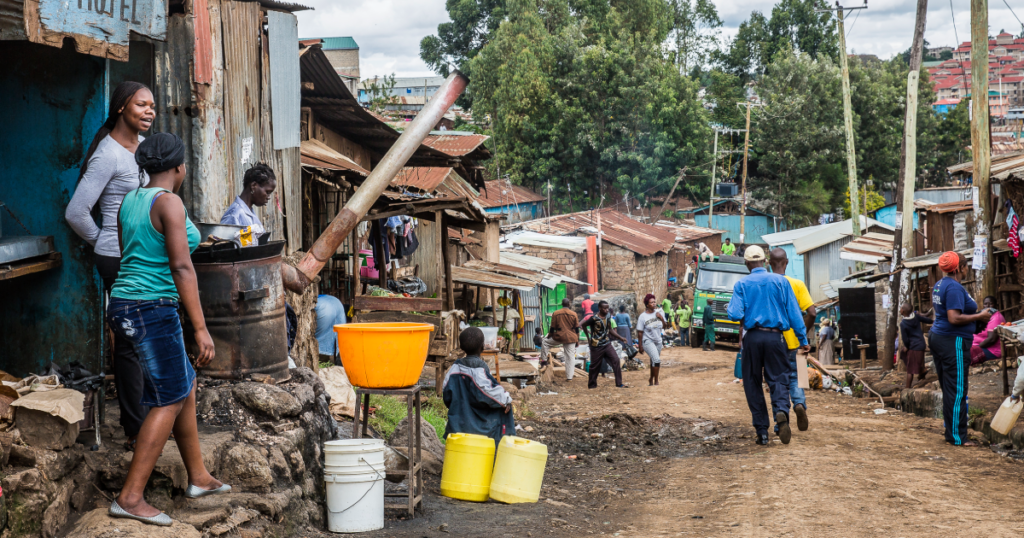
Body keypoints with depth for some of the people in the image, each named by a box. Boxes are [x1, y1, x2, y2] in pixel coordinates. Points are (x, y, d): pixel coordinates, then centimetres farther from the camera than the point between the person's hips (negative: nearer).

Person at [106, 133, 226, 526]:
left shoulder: (128, 202, 12)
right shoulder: (169, 203, -13)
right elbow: (181, 269, -19)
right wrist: (201, 328, -20)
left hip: (124, 303, 9)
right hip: (153, 309, -9)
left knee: (185, 386, 17)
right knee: (169, 401, -3)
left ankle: (198, 477, 24)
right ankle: (130, 497, -3)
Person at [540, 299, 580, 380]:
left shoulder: (556, 313, -1)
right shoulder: (574, 314, 2)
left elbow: (552, 327, 1)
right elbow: (577, 328, 5)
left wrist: (549, 336, 15)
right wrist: (577, 340, 13)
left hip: (559, 337, -1)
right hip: (571, 338, 1)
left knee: (544, 342, 23)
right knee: (570, 357, 6)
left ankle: (544, 361, 18)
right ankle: (569, 377, 4)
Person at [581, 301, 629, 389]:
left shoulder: (608, 316, 2)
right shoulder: (594, 318, -17)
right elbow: (583, 325, -3)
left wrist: (620, 338, 9)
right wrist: (588, 337, 3)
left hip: (607, 344, 5)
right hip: (596, 346, -5)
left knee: (616, 360, -8)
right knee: (595, 365, 5)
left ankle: (619, 383, -4)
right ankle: (591, 384, 23)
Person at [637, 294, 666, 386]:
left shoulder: (659, 312, 1)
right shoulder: (642, 316, -12)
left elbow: (664, 327, 8)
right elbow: (640, 332, -9)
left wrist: (662, 319, -11)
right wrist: (640, 346, -10)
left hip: (658, 341, 5)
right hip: (648, 341, -5)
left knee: (654, 361, 14)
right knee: (656, 360, -20)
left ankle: (651, 380, 32)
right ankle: (656, 381, -11)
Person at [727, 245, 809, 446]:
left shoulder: (741, 284, 1)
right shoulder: (781, 281, 4)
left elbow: (735, 315, -8)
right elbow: (794, 313, 2)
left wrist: (729, 308, 15)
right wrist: (803, 340, 6)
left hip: (753, 337, 0)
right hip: (775, 337, 0)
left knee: (753, 384, 9)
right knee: (778, 379, 3)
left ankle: (762, 431, 5)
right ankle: (781, 410, -28)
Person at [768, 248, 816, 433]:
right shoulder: (797, 284, -4)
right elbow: (812, 312, -9)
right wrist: (803, 332, 4)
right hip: (793, 341, 1)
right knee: (794, 377, 18)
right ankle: (799, 403, -9)